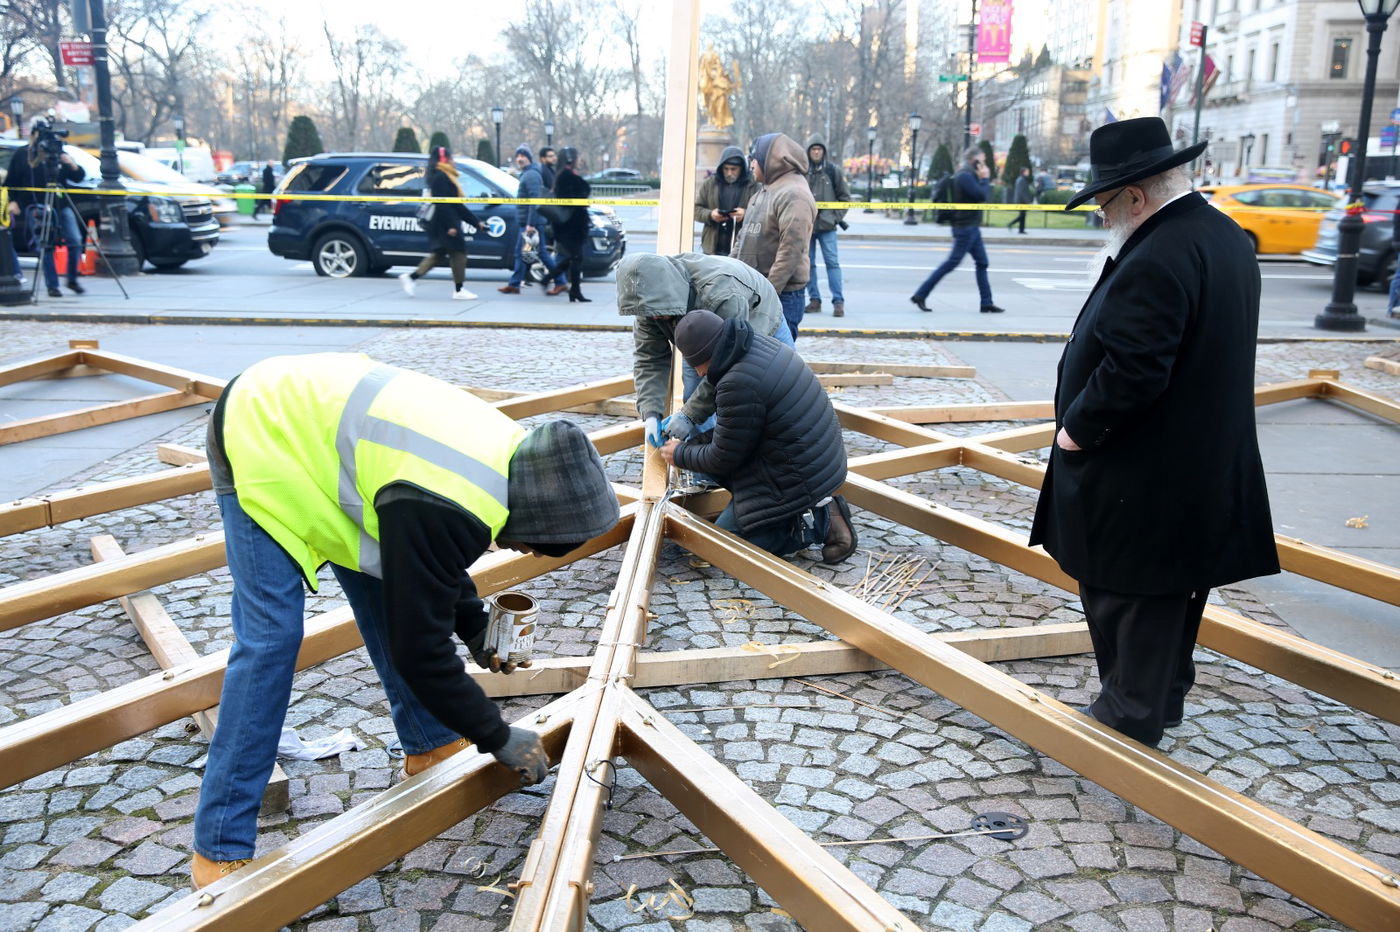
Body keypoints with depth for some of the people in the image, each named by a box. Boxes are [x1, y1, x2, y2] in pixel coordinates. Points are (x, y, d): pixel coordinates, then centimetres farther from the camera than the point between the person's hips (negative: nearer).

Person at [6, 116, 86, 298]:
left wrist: (72, 165, -12)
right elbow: (10, 182, 10)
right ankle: (52, 286, -1)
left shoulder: (58, 154, 11)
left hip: (61, 205, 2)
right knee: (45, 246, -6)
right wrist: (12, 201, -4)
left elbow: (79, 177, 8)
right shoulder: (21, 155, 7)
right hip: (36, 207, -2)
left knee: (75, 242, -9)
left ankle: (72, 280, 8)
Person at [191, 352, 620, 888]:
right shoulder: (447, 508, -36)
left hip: (313, 415, 9)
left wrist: (474, 626, 7)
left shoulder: (508, 450, -8)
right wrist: (498, 738, -15)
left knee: (389, 597, 10)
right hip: (259, 445, -9)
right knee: (270, 637, -12)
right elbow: (419, 648, -26)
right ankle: (221, 849, -3)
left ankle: (430, 748, 27)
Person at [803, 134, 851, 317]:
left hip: (827, 226, -2)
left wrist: (837, 217, 1)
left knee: (832, 262, -5)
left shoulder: (833, 171, 3)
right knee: (808, 263, 6)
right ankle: (814, 299, 15)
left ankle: (838, 301, -3)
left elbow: (845, 196, 9)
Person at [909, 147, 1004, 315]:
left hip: (971, 227, 10)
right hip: (965, 227, -10)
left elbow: (982, 195, 19)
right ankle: (920, 295, -4)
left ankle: (987, 303, 11)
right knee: (952, 262, -8)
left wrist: (984, 179, 8)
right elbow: (981, 195, -21)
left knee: (982, 263, 9)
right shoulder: (965, 176, -15)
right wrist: (985, 178, -7)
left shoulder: (969, 176, 17)